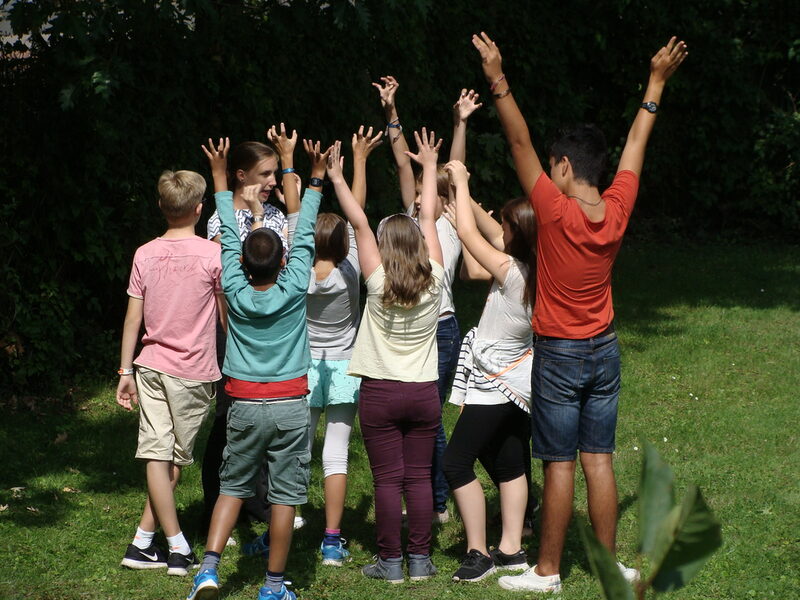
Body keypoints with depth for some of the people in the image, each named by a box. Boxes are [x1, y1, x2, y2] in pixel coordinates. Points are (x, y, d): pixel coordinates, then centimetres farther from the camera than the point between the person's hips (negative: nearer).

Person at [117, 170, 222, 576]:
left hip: (152, 365, 3)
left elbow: (133, 319, 4)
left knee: (156, 455, 2)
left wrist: (126, 371, 11)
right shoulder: (212, 255, -9)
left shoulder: (145, 255, 1)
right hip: (193, 370, -3)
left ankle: (171, 546, 1)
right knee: (175, 459, 5)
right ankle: (144, 540, 4)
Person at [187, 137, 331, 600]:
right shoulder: (294, 290, -8)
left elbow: (230, 238, 5)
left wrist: (221, 180, 16)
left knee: (233, 487, 13)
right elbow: (305, 237, 2)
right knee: (285, 496, 4)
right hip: (291, 406, -1)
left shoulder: (236, 292, -6)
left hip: (245, 405, 1)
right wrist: (316, 180, 11)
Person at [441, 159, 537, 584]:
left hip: (494, 384, -9)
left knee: (456, 462, -3)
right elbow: (492, 235, 11)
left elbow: (467, 233, -18)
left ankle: (477, 553, -2)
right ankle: (511, 549, 21)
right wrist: (463, 192, 14)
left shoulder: (509, 271, -25)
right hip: (520, 382, 9)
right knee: (510, 464, 16)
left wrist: (460, 180, -5)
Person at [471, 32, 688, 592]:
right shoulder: (617, 210, -5)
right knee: (599, 459, 10)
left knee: (560, 465, -1)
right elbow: (637, 143, 7)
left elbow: (520, 144, -20)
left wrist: (499, 82, -19)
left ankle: (547, 571, 6)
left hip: (559, 355, -5)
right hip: (604, 351, 5)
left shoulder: (557, 212, -19)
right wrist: (657, 81, 18)